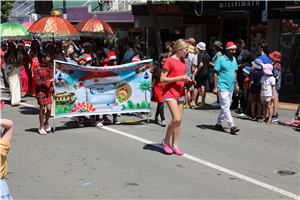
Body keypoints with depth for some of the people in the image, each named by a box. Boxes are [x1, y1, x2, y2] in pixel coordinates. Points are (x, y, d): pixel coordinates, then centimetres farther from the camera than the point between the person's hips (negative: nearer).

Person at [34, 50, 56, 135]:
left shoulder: (49, 67, 6)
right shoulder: (37, 69, -12)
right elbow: (38, 82, -15)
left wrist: (53, 91, 9)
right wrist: (49, 81, -15)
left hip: (48, 91, 5)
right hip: (41, 91, -5)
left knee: (49, 108, 0)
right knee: (42, 109, -1)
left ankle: (46, 123, 26)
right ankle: (41, 127, 15)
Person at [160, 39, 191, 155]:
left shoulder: (183, 62, 12)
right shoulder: (169, 61, -11)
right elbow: (162, 80, -14)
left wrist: (187, 80, 4)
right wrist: (179, 78, -19)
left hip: (180, 93, 8)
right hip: (170, 93, -8)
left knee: (179, 120, 6)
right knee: (176, 119, -15)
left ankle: (174, 146, 13)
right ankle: (166, 141, 6)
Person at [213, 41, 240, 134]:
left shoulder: (234, 59, 12)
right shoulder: (220, 59, -9)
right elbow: (215, 73, -10)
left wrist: (236, 84, 18)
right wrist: (215, 87, -14)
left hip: (231, 87, 8)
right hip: (222, 87, -8)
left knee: (226, 106, 11)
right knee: (225, 107, -9)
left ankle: (218, 123, 22)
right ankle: (232, 126, -11)